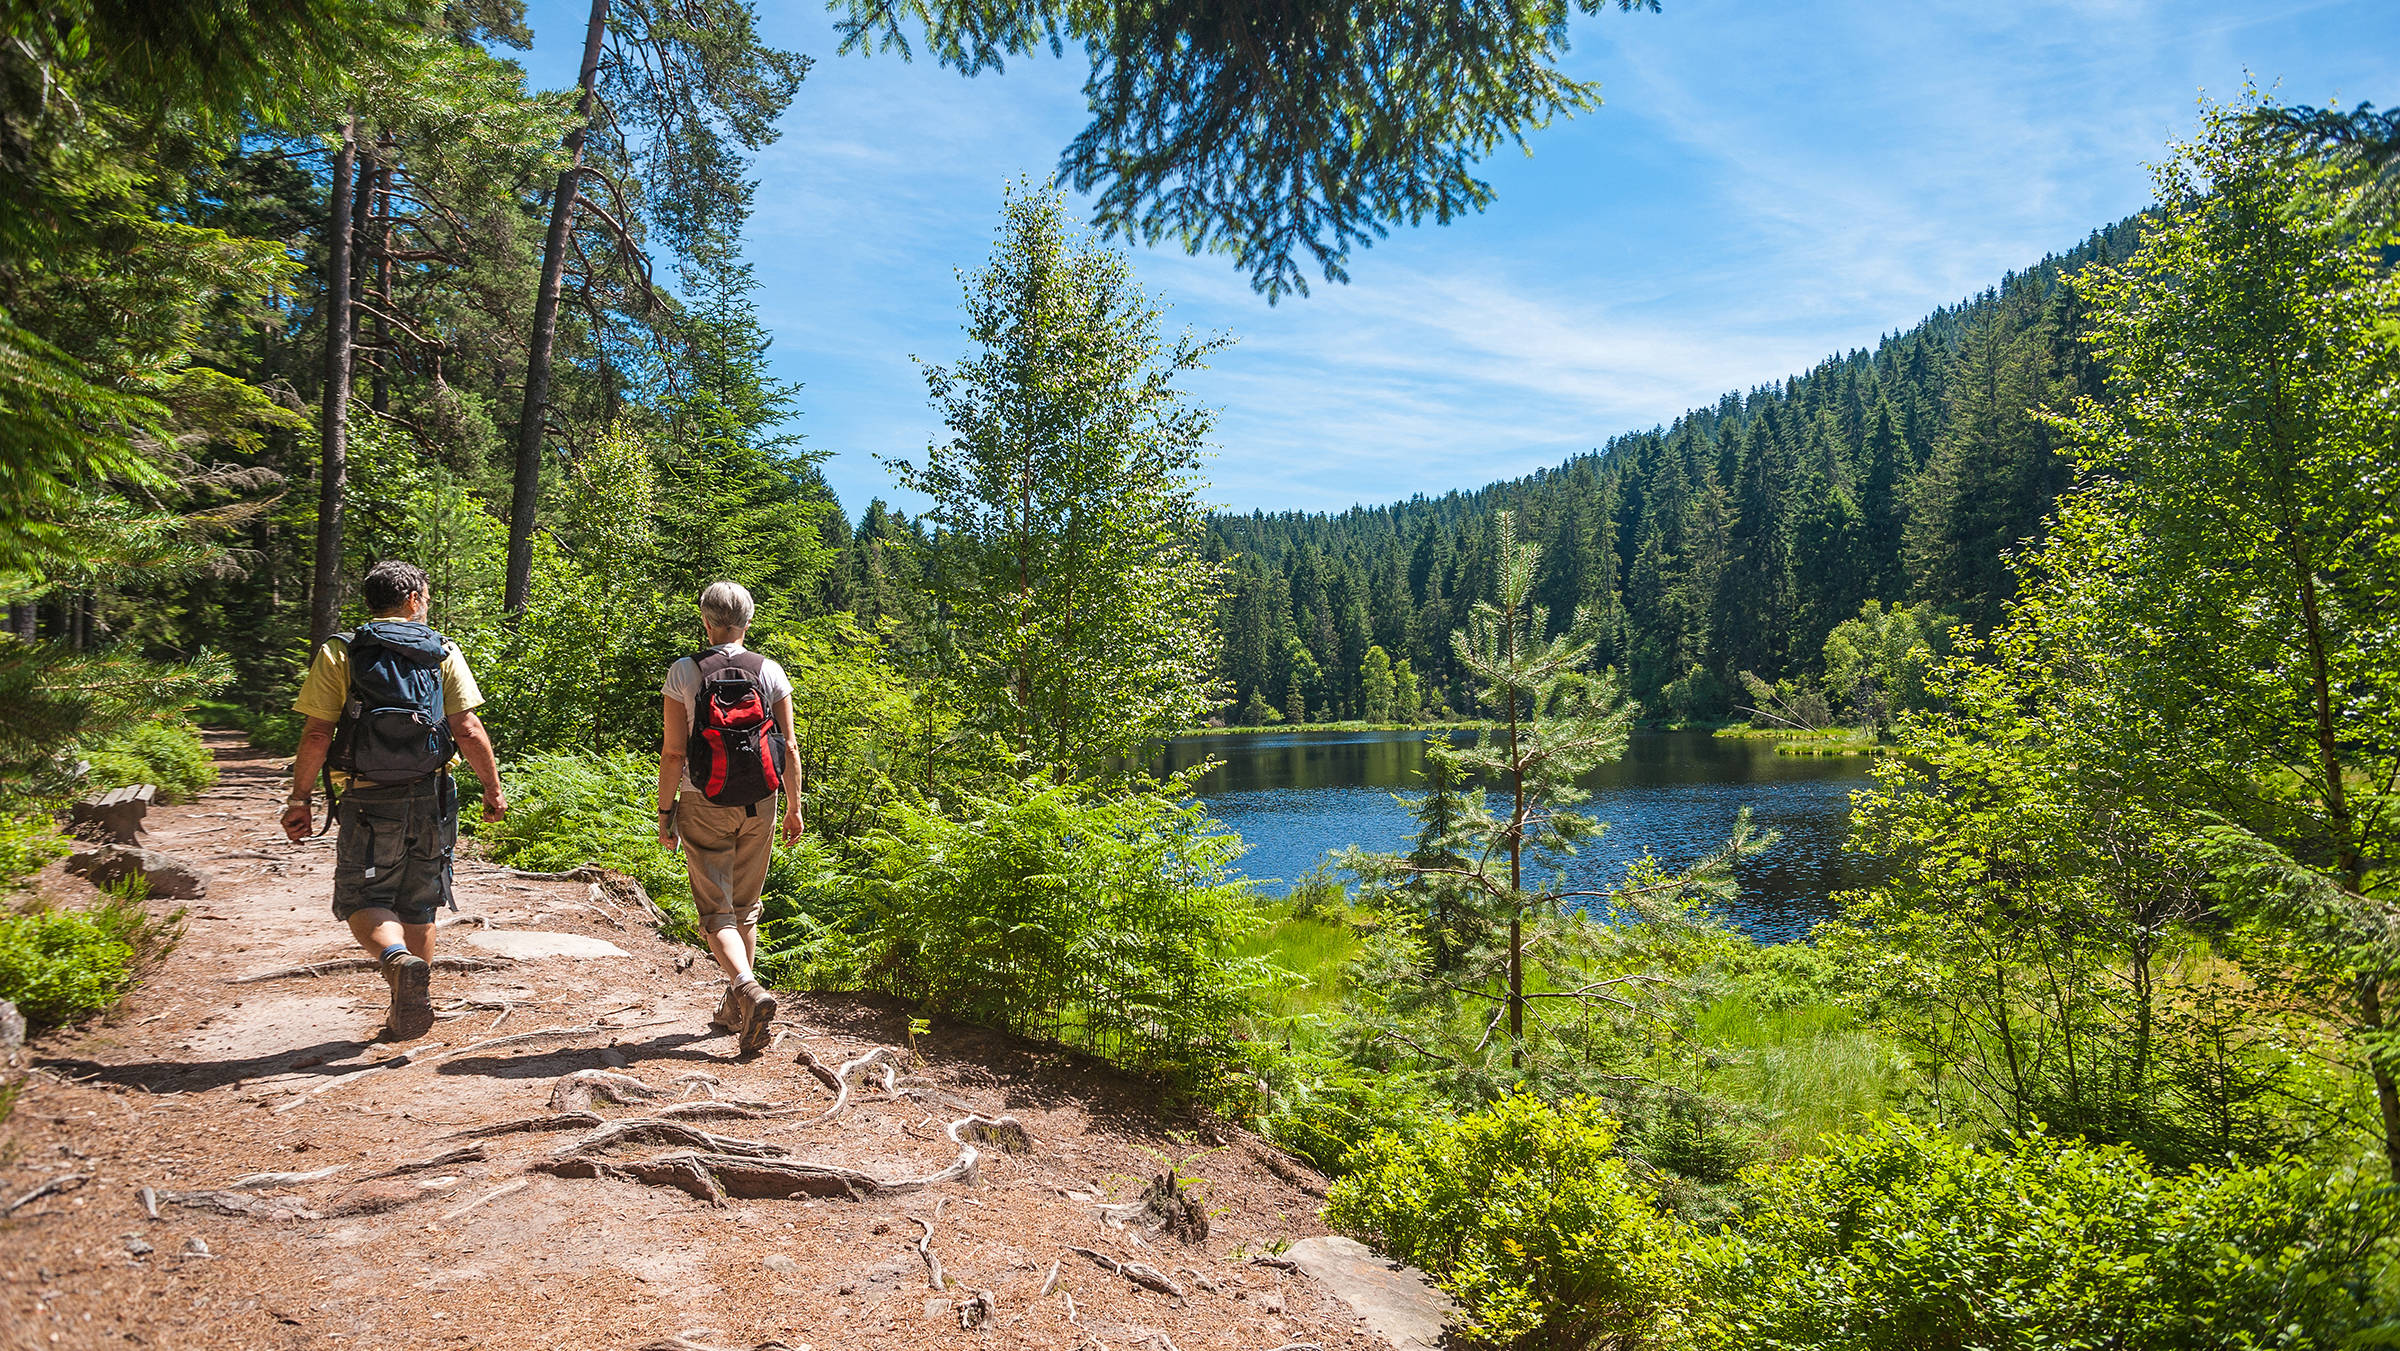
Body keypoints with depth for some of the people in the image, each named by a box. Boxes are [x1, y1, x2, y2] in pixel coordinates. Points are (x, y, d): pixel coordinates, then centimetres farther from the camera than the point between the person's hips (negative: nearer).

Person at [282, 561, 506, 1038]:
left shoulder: (340, 652, 0)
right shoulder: (444, 653, 2)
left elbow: (317, 734, -5)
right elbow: (468, 730, -4)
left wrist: (299, 798, 3)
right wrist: (493, 788, 5)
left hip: (368, 801, -2)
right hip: (430, 799, 2)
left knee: (364, 901, 5)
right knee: (418, 908, 14)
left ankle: (398, 962, -25)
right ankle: (411, 1007, 22)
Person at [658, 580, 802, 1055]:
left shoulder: (684, 673, -6)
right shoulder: (770, 672, -1)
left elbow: (673, 753, -7)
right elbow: (789, 748, -1)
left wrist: (664, 811, 2)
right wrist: (794, 808, 8)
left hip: (703, 806, -2)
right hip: (758, 806, 3)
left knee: (716, 911, 0)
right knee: (746, 908, 16)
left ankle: (749, 991, -23)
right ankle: (734, 1009, 25)